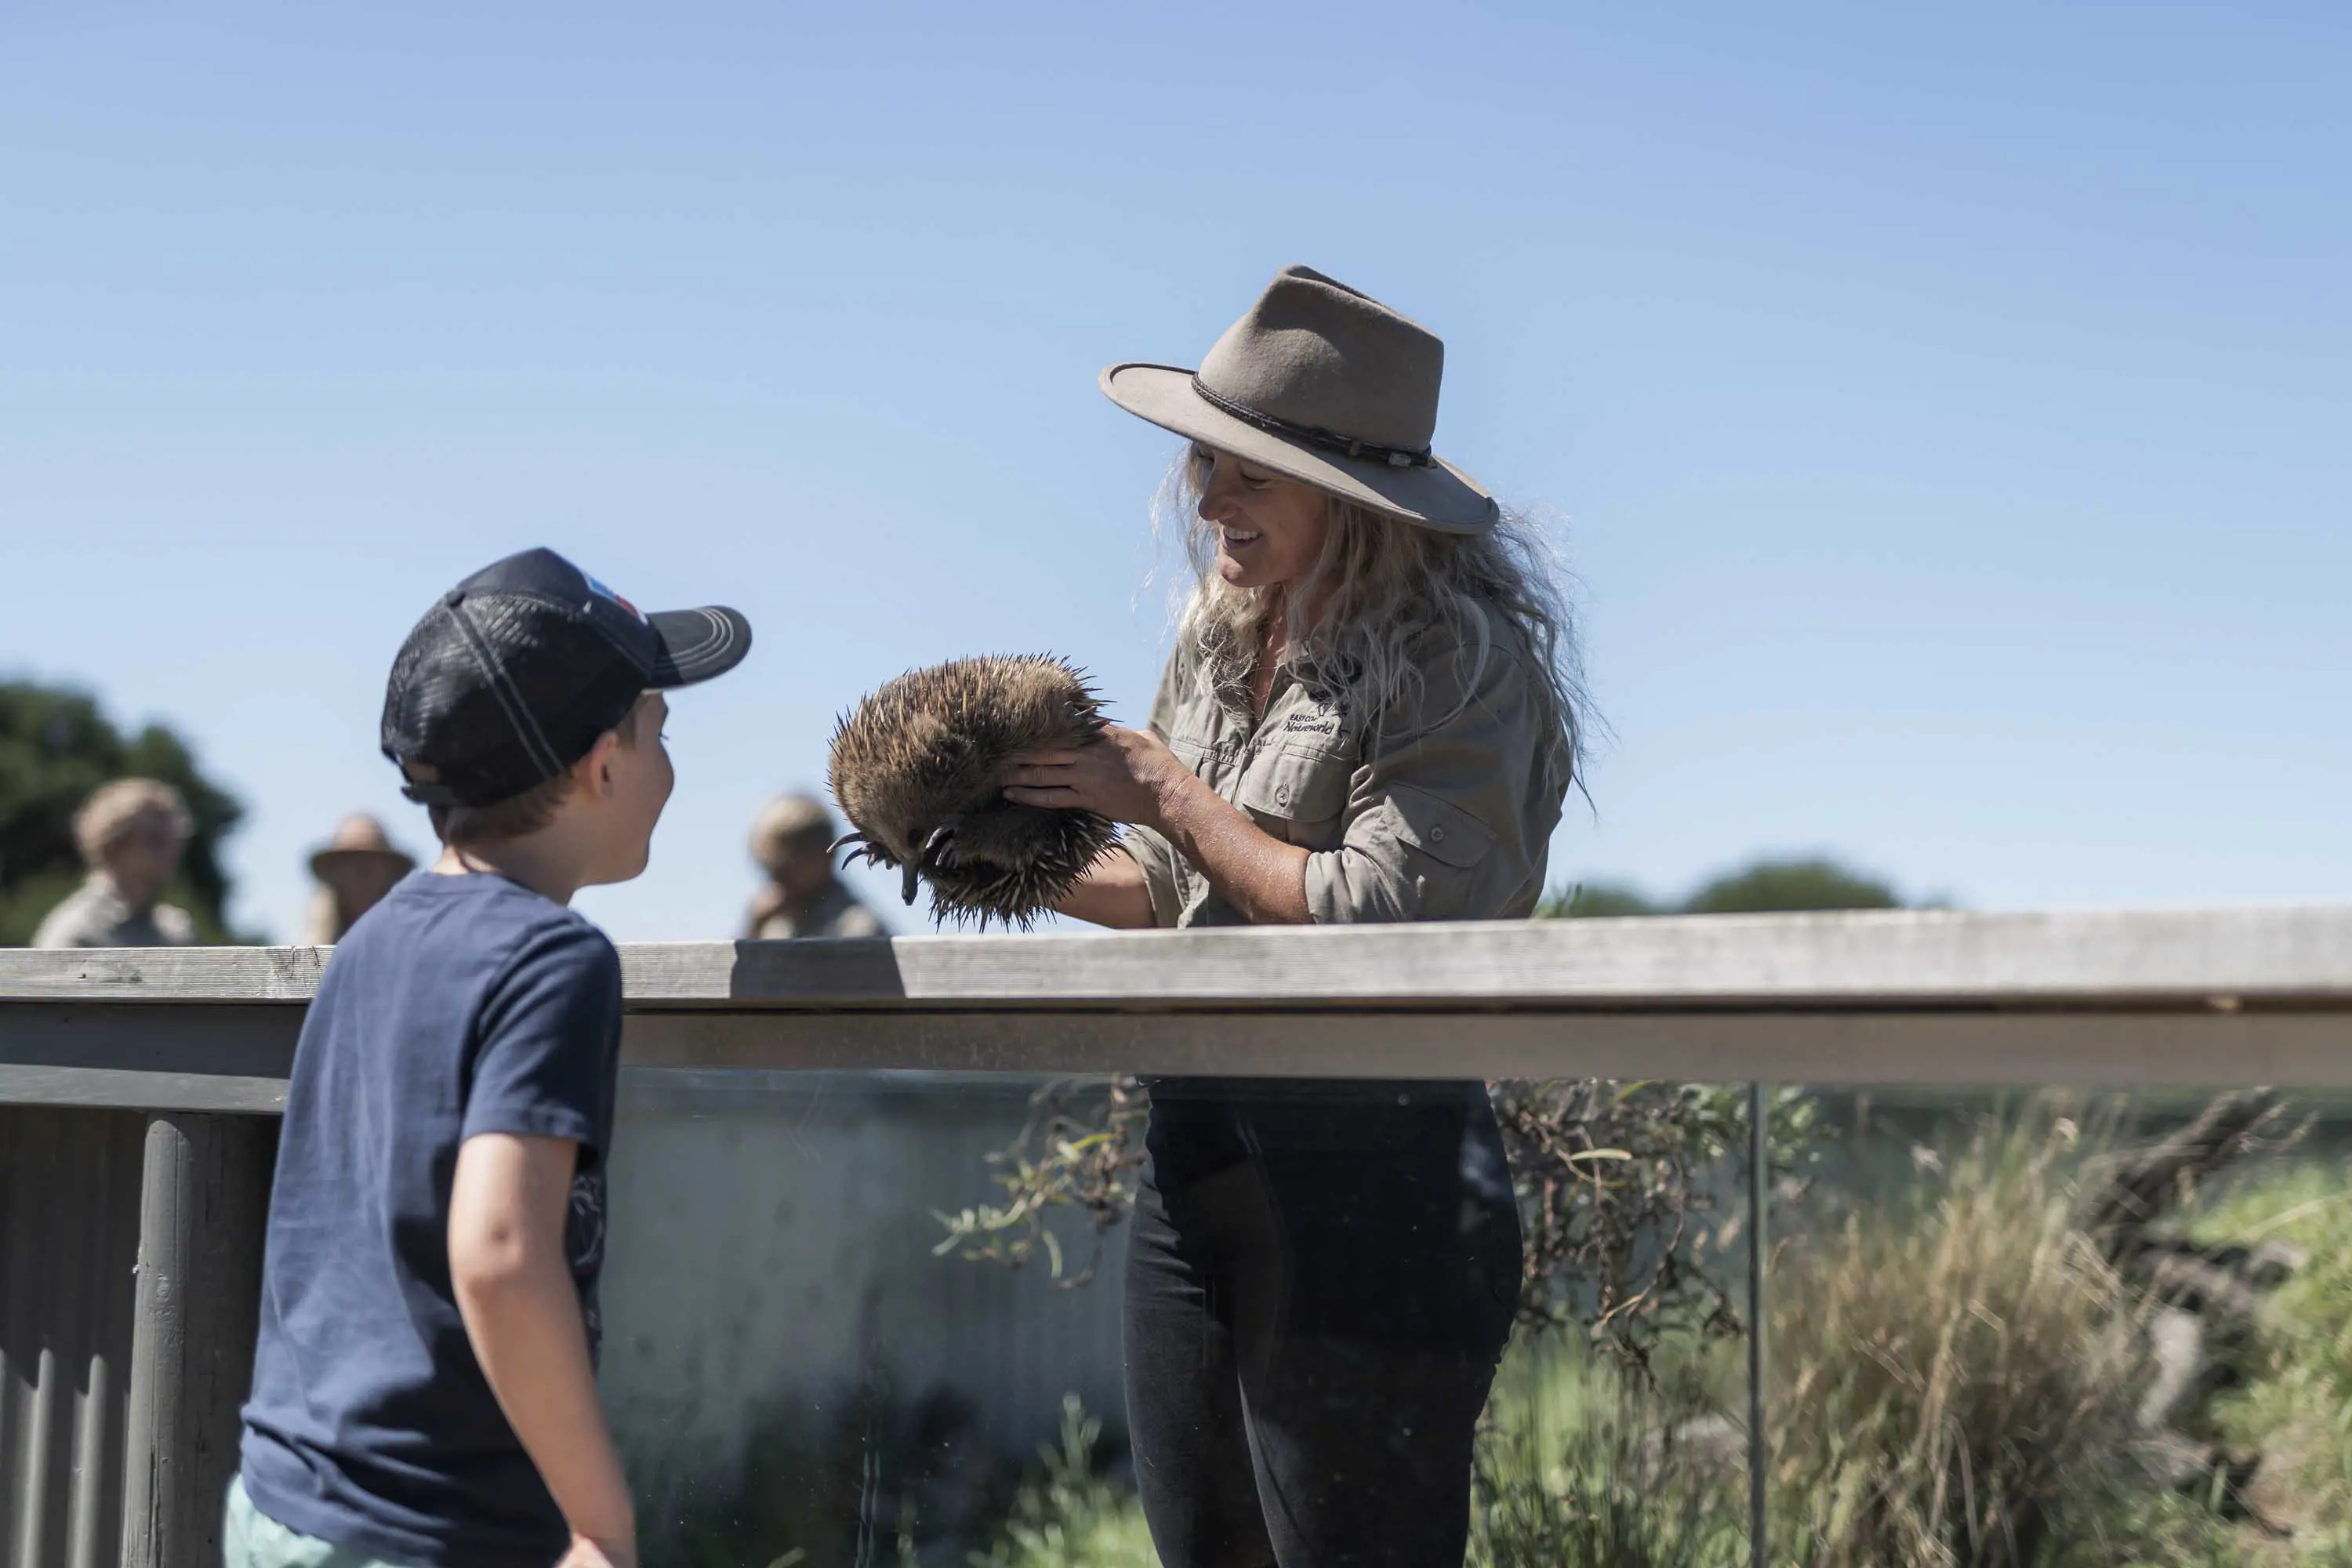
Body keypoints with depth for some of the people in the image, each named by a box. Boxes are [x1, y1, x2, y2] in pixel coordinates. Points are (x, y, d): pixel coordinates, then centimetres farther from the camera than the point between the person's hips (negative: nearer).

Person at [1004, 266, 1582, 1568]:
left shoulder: (1461, 661, -11)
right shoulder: (1221, 631, 13)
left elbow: (1370, 918, -20)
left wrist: (1169, 793, -12)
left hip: (1367, 1174, -8)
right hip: (1195, 1155, 8)